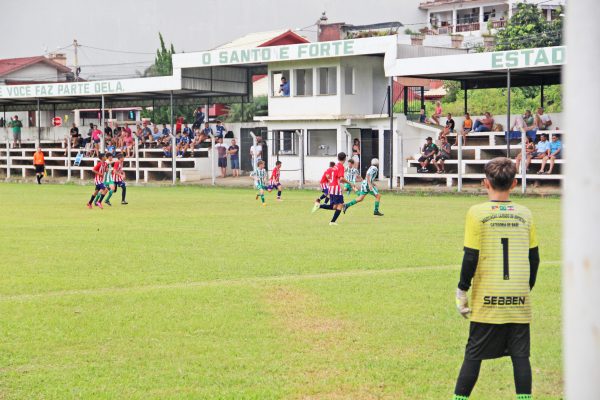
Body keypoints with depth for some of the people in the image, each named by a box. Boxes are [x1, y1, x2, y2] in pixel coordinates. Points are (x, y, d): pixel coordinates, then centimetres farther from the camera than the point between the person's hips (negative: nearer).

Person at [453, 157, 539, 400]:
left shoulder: (477, 213, -6)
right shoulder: (524, 214, 4)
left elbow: (470, 257, -8)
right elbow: (534, 258, 9)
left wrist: (462, 291, 1)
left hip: (487, 299, -2)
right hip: (519, 299, 2)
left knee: (474, 354, 7)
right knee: (520, 355, 5)